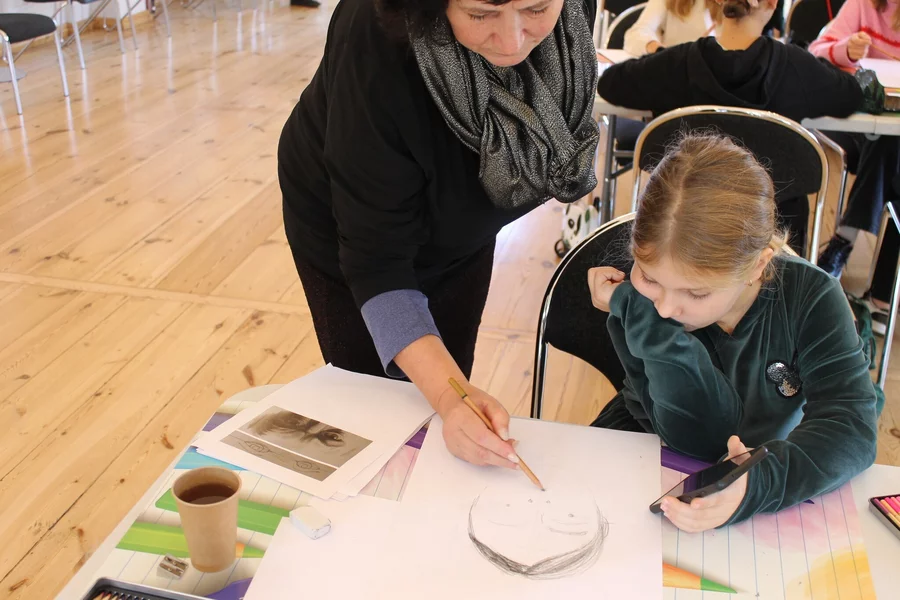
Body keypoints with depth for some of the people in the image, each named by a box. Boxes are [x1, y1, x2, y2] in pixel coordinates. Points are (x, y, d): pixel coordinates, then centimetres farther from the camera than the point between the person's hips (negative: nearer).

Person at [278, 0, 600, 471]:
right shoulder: (379, 43, -39)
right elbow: (375, 256, -34)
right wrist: (448, 395, -46)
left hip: (461, 226, 4)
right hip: (348, 226, -3)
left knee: (452, 384, 16)